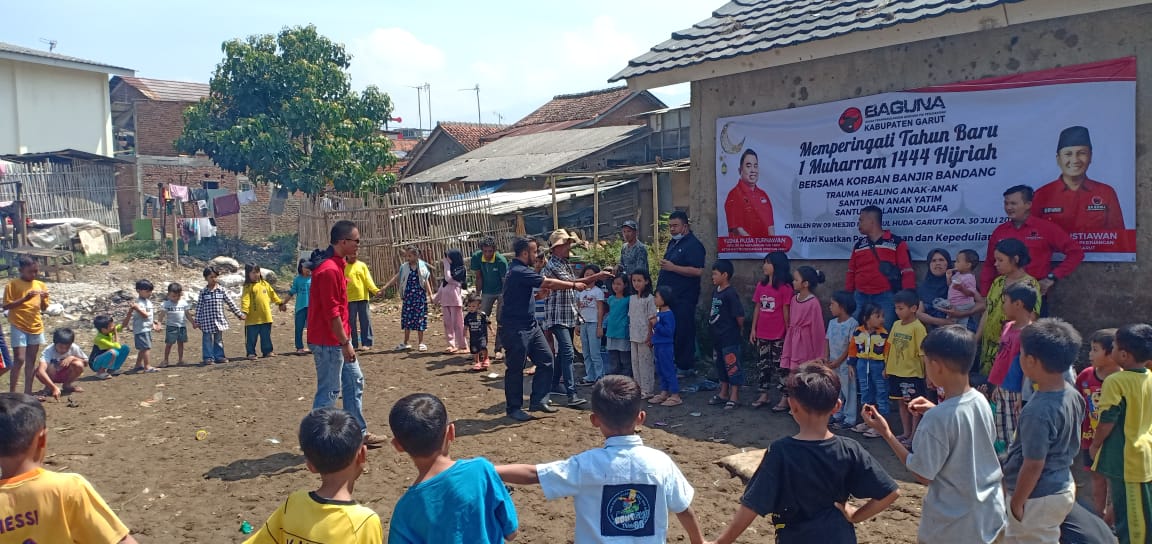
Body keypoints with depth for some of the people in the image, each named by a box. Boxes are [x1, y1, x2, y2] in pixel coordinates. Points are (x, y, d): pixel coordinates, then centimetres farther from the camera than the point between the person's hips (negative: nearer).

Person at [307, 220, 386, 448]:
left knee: (354, 381, 16)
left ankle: (359, 433, 25)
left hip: (338, 339, 10)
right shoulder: (329, 269, -22)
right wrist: (346, 343, -19)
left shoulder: (336, 264, 10)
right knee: (329, 391, -1)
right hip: (329, 342, -10)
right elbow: (331, 312, -23)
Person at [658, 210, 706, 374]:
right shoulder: (673, 243, 17)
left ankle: (686, 366, 3)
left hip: (684, 299, -10)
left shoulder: (693, 244, -13)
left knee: (683, 332, -5)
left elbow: (698, 271, -23)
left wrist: (672, 267, -22)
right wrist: (661, 277, 18)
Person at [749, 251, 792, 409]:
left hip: (778, 336, -6)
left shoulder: (785, 288, -11)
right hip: (762, 334, 6)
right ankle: (764, 396, 21)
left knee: (779, 366, 1)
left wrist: (788, 332, -6)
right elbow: (757, 308, 10)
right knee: (764, 365, 12)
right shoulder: (761, 285, 6)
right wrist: (753, 329, 8)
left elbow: (786, 312, -9)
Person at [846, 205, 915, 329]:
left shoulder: (896, 243, 0)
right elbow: (851, 272, 17)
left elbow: (907, 272, -3)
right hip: (860, 297, 4)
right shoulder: (859, 245, 14)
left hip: (886, 297, -4)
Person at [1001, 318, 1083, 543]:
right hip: (1062, 488, 8)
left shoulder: (1039, 411, -29)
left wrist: (1016, 502, -11)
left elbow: (1033, 466, -23)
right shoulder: (1073, 395, -3)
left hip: (1038, 497, -8)